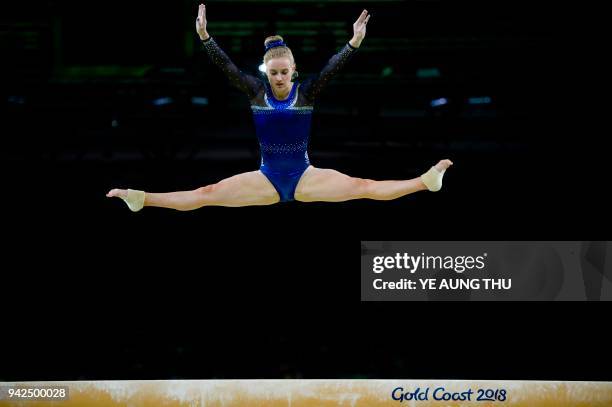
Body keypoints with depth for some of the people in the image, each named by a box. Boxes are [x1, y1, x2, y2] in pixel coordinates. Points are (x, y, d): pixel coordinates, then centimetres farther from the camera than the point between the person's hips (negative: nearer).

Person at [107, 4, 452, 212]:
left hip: (304, 176, -1)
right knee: (207, 194, -8)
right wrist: (205, 37, -21)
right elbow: (226, 67, -9)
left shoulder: (307, 91, -6)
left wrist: (355, 43, -34)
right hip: (267, 178, 1)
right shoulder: (256, 90, -3)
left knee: (363, 187, -16)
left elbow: (333, 68, -19)